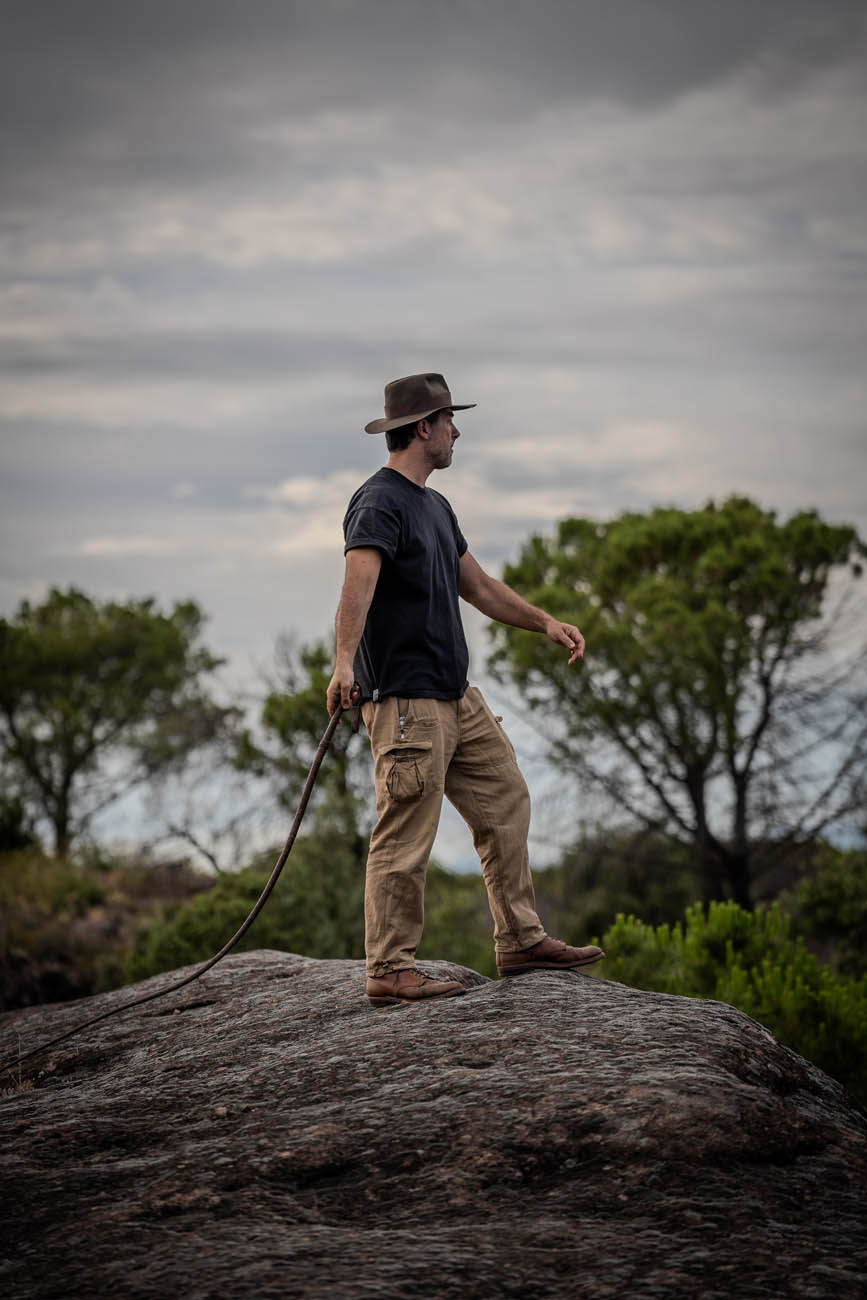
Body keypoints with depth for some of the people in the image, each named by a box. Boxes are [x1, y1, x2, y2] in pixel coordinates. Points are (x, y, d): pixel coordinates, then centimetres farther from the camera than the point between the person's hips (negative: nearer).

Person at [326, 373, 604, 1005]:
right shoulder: (380, 503, -14)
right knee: (405, 840, -7)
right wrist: (345, 662, -45)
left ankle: (521, 941, 22)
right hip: (405, 702, -10)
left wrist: (546, 622, 20)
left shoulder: (435, 506, 18)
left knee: (507, 804, 14)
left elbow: (479, 586, 27)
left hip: (458, 698, 10)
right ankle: (390, 971, -2)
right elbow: (359, 580, -31)